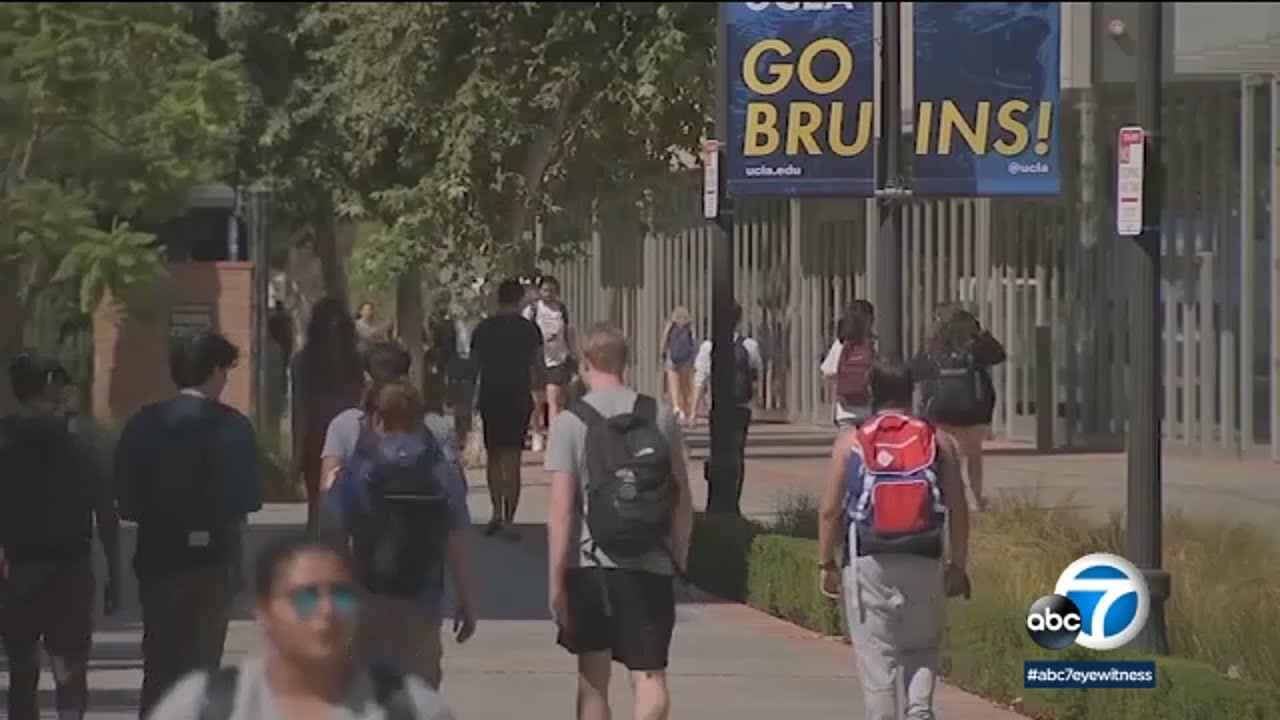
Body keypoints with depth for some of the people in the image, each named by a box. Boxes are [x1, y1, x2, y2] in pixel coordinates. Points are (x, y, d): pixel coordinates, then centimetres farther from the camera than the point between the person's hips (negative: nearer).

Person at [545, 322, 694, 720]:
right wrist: (678, 560, 14)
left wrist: (555, 580, -6)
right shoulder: (661, 418, 3)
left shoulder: (570, 423, -6)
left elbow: (562, 510, -9)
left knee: (593, 679, 14)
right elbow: (683, 501, 4)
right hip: (651, 567, 1)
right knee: (649, 675, -1)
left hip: (592, 566, -1)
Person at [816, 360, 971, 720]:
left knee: (876, 656, 3)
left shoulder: (850, 442, 2)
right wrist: (957, 565, 9)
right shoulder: (938, 441, 4)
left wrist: (826, 563, 8)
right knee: (922, 648, 13)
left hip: (868, 563, -1)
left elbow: (829, 510, 0)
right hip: (923, 562, 1)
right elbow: (958, 510, 2)